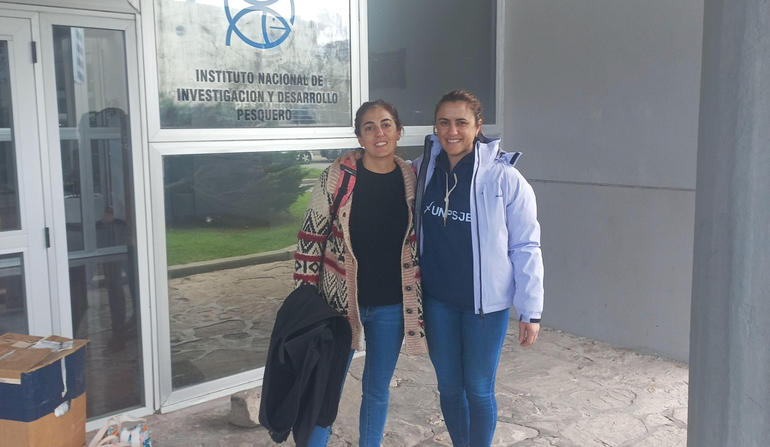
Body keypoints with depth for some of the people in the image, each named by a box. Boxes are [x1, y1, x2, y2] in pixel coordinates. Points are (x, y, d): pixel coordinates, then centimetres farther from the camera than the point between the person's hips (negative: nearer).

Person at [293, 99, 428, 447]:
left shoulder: (411, 179, -1)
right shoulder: (337, 176, -9)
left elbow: (418, 242, 8)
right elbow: (311, 238, -5)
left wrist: (419, 301, 8)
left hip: (392, 305, 2)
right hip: (340, 300, -2)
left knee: (378, 389, 17)